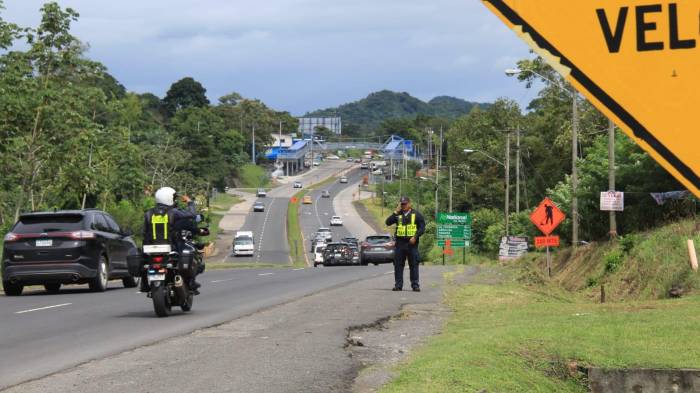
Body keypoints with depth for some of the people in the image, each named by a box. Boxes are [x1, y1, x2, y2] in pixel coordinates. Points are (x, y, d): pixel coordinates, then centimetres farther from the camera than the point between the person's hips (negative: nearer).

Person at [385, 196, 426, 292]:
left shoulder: (416, 215, 6)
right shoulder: (398, 215, 12)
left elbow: (422, 228, 1)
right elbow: (388, 222, 0)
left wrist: (415, 237, -12)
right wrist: (396, 212, -5)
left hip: (412, 243, -3)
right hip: (399, 243, 3)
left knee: (414, 265, -2)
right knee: (398, 265, 2)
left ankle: (415, 285, 0)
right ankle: (398, 285, 7)